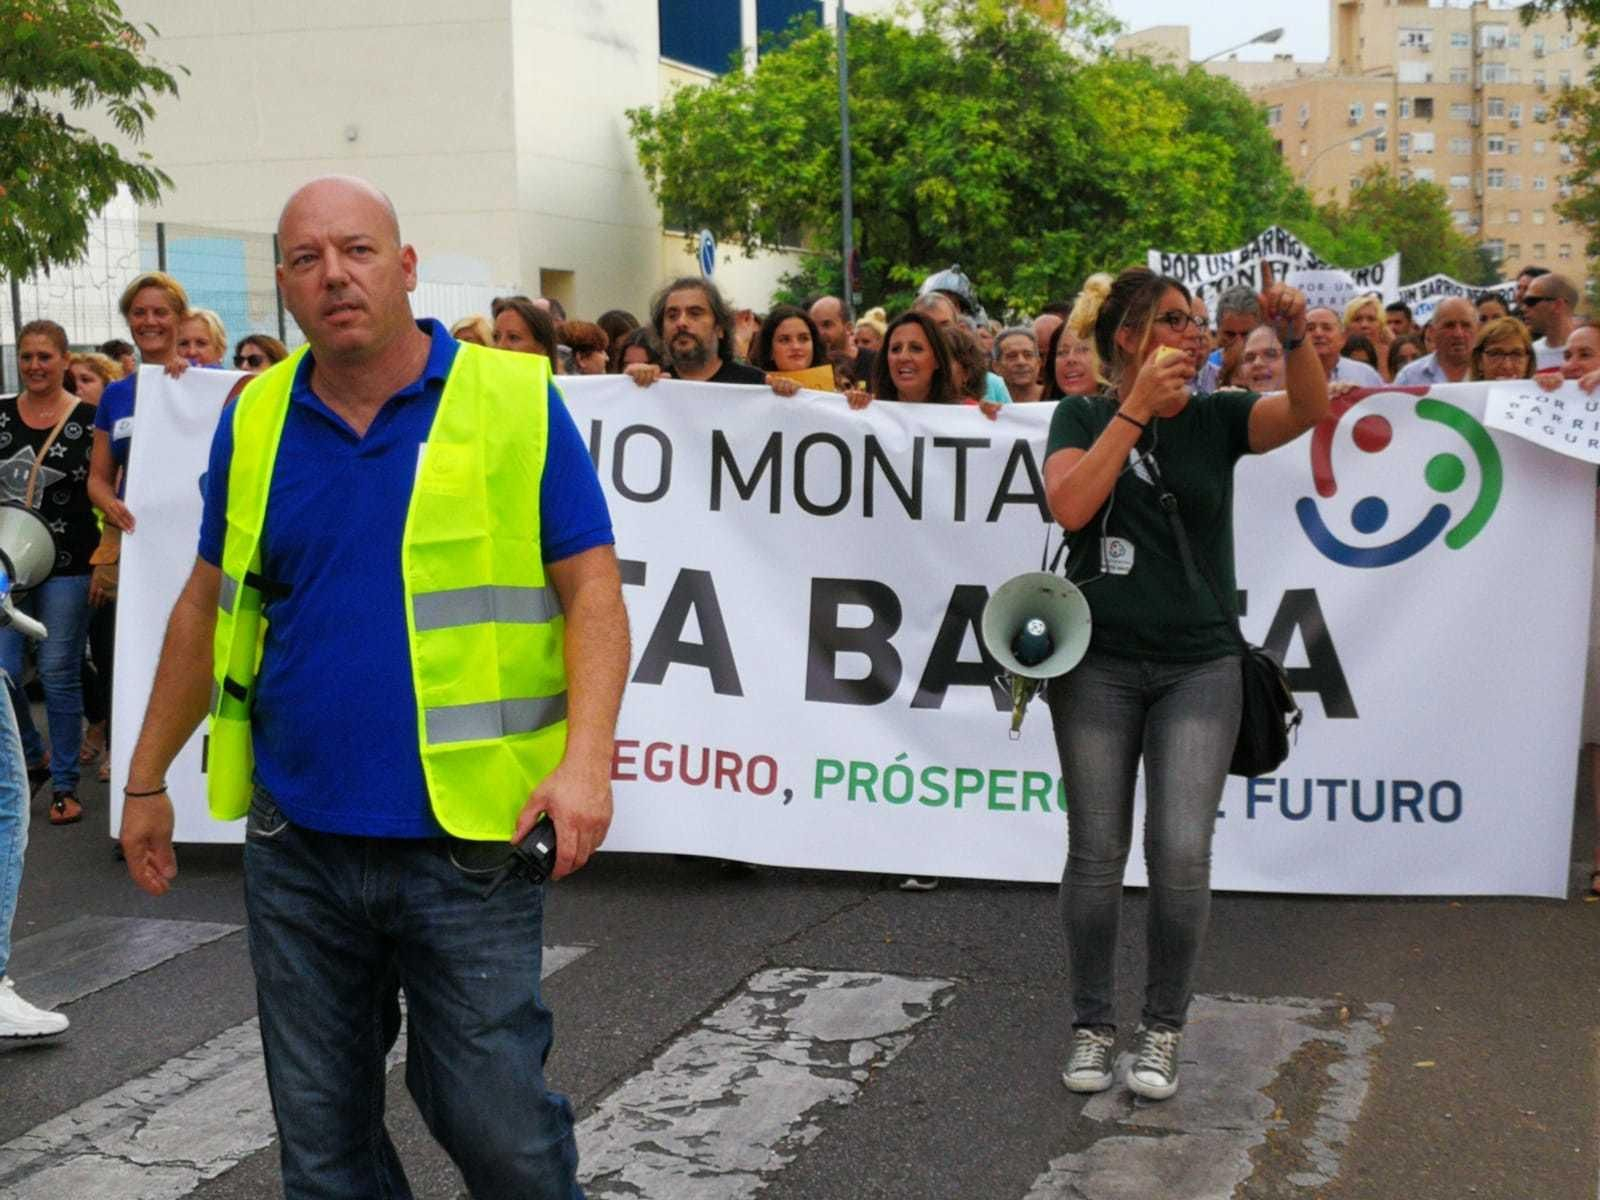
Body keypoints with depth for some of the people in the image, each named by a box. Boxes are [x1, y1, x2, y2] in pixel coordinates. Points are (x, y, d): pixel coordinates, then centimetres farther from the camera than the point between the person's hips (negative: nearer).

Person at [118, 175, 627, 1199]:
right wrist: (148, 779, 18)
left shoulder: (515, 401, -5)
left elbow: (593, 589, -6)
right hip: (296, 845, 4)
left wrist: (586, 758, -20)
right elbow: (208, 605, 16)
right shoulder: (255, 419, 7)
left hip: (468, 844, -4)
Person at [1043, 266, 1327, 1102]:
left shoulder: (1217, 417, 5)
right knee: (1096, 853, 5)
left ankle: (1163, 1028, 12)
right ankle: (1092, 1025, 21)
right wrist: (1139, 406, -16)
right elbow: (1069, 505, -16)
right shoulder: (1081, 418, 2)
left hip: (1199, 665, 1)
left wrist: (1294, 338, -30)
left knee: (1182, 854, -7)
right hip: (1099, 664, 0)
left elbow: (1307, 411, -12)